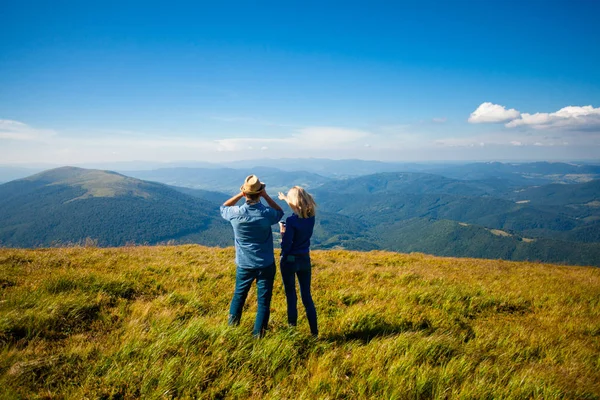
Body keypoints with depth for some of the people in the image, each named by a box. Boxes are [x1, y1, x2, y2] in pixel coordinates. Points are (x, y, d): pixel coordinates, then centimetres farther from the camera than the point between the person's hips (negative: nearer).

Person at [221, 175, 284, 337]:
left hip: (244, 264, 2)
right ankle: (258, 334, 16)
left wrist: (239, 194, -2)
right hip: (266, 264, -2)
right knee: (264, 300, 9)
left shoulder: (236, 213, -16)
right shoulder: (267, 214, -18)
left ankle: (231, 328, 36)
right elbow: (280, 212, 7)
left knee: (239, 295, 21)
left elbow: (223, 208, 9)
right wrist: (266, 195, -3)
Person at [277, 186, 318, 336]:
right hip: (305, 260, 5)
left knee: (291, 295, 11)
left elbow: (285, 247, -19)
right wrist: (285, 198, 31)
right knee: (307, 295, 13)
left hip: (289, 261, -5)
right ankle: (314, 330, 15)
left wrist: (283, 232, -3)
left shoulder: (292, 221, -22)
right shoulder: (311, 216, -4)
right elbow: (297, 207, 19)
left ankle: (292, 326, 23)